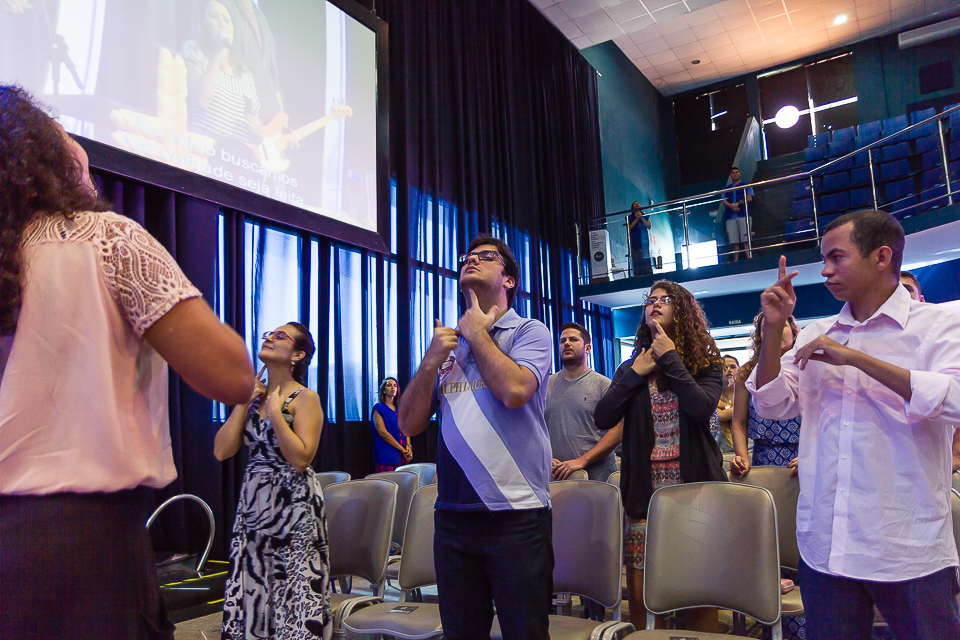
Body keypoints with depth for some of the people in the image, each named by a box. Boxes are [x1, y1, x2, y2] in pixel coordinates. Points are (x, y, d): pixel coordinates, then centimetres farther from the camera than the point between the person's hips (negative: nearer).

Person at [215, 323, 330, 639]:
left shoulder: (305, 398, -9)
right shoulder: (253, 394, 9)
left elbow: (301, 459, -20)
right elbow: (222, 451, 0)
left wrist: (274, 410, -16)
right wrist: (244, 402, -3)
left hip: (294, 506, -6)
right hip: (253, 503, 6)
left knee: (294, 599, 2)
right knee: (252, 593, 12)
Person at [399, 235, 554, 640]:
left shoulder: (529, 332, 1)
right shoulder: (446, 342, 14)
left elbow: (515, 390, -21)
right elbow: (410, 424, 10)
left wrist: (477, 333, -6)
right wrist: (431, 362, -4)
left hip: (516, 515, -4)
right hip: (452, 514, 5)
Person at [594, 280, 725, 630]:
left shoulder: (704, 363, 4)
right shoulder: (630, 368, 13)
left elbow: (702, 407, -16)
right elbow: (602, 419, 1)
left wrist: (670, 358, -10)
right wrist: (634, 375, -4)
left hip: (693, 483, -2)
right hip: (644, 487, 2)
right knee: (640, 600, 4)